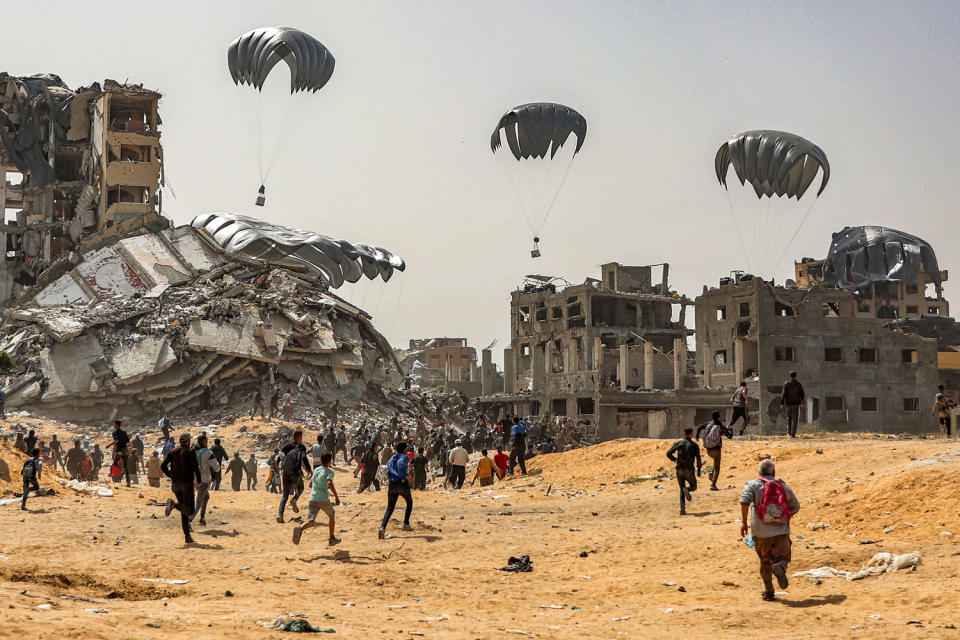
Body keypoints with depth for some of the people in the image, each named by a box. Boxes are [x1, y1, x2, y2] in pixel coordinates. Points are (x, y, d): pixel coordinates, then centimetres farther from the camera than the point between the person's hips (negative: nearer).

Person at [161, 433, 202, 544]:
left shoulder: (173, 452, 9)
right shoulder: (190, 452, -5)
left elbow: (163, 466, 4)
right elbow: (195, 467, -14)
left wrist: (171, 476, 15)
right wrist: (199, 481, 0)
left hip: (175, 484, 6)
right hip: (187, 483, -6)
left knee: (184, 511, 12)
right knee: (190, 510, -4)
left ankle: (187, 536, 4)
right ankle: (174, 504, -30)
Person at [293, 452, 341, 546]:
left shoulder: (316, 470, 17)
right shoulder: (329, 471, -1)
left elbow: (310, 484, 26)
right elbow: (330, 483, -20)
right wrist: (336, 496, -15)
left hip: (312, 499, 4)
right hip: (323, 499, -4)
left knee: (311, 521, -5)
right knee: (331, 515, 24)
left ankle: (300, 529, -39)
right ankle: (332, 538, 30)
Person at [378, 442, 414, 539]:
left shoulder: (392, 459, 17)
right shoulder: (405, 457, -2)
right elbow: (400, 463, -24)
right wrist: (406, 475, -20)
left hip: (392, 484, 4)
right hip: (403, 484, -4)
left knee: (390, 508, 3)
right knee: (409, 503, 23)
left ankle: (383, 527, -19)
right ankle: (406, 524, 18)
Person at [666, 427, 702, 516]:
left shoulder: (678, 443, 4)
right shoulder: (694, 445, 1)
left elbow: (669, 453, -4)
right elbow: (698, 458, -4)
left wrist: (674, 459, 16)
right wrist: (698, 471, 6)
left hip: (679, 470, 2)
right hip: (689, 470, -2)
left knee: (682, 490, 15)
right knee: (693, 487, 19)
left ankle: (682, 509, 0)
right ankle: (687, 489, -18)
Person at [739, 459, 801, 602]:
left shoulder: (753, 485, 1)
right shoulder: (784, 487, 9)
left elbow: (744, 501, -17)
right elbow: (795, 507, 19)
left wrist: (743, 522, -12)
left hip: (761, 533, 0)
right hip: (781, 532, 0)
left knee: (765, 563, 15)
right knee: (783, 558, 9)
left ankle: (768, 592, 12)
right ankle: (780, 567, -26)